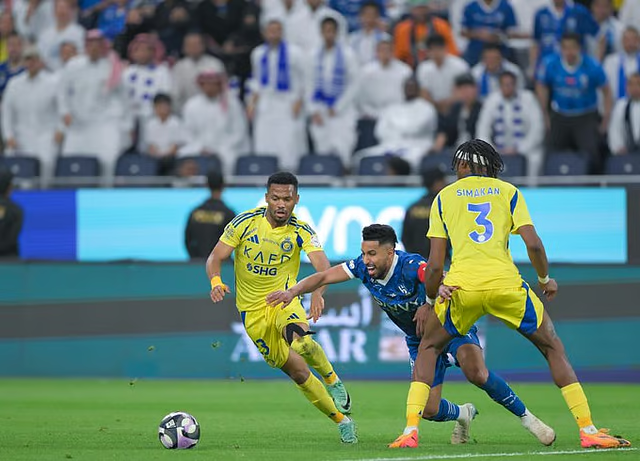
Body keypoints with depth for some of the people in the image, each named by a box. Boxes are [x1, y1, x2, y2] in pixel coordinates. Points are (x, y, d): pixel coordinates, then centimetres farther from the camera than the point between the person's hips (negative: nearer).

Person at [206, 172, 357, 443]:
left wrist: (318, 292, -48)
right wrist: (216, 281, -31)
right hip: (252, 311, 1)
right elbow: (216, 257, -8)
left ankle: (332, 380, -7)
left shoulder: (301, 231, -11)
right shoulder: (245, 222, -10)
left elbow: (323, 266, -26)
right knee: (298, 372, -1)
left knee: (300, 341, -36)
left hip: (284, 300, -1)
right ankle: (341, 420, 15)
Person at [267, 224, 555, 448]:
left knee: (477, 375, -33)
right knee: (429, 410, -5)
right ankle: (463, 415, 32)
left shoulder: (411, 266, -32)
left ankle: (526, 417, -12)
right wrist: (293, 292, -20)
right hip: (419, 340, 6)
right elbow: (323, 277, -5)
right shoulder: (363, 268, -14)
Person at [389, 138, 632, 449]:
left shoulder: (444, 197, 14)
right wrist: (545, 279, 19)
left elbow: (435, 264, 9)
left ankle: (410, 430, 8)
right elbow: (533, 244, 1)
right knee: (553, 348, 16)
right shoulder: (507, 191, 14)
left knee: (429, 347, 23)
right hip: (506, 283, 0)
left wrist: (429, 302, 23)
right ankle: (588, 431, 7)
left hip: (461, 286, 0)